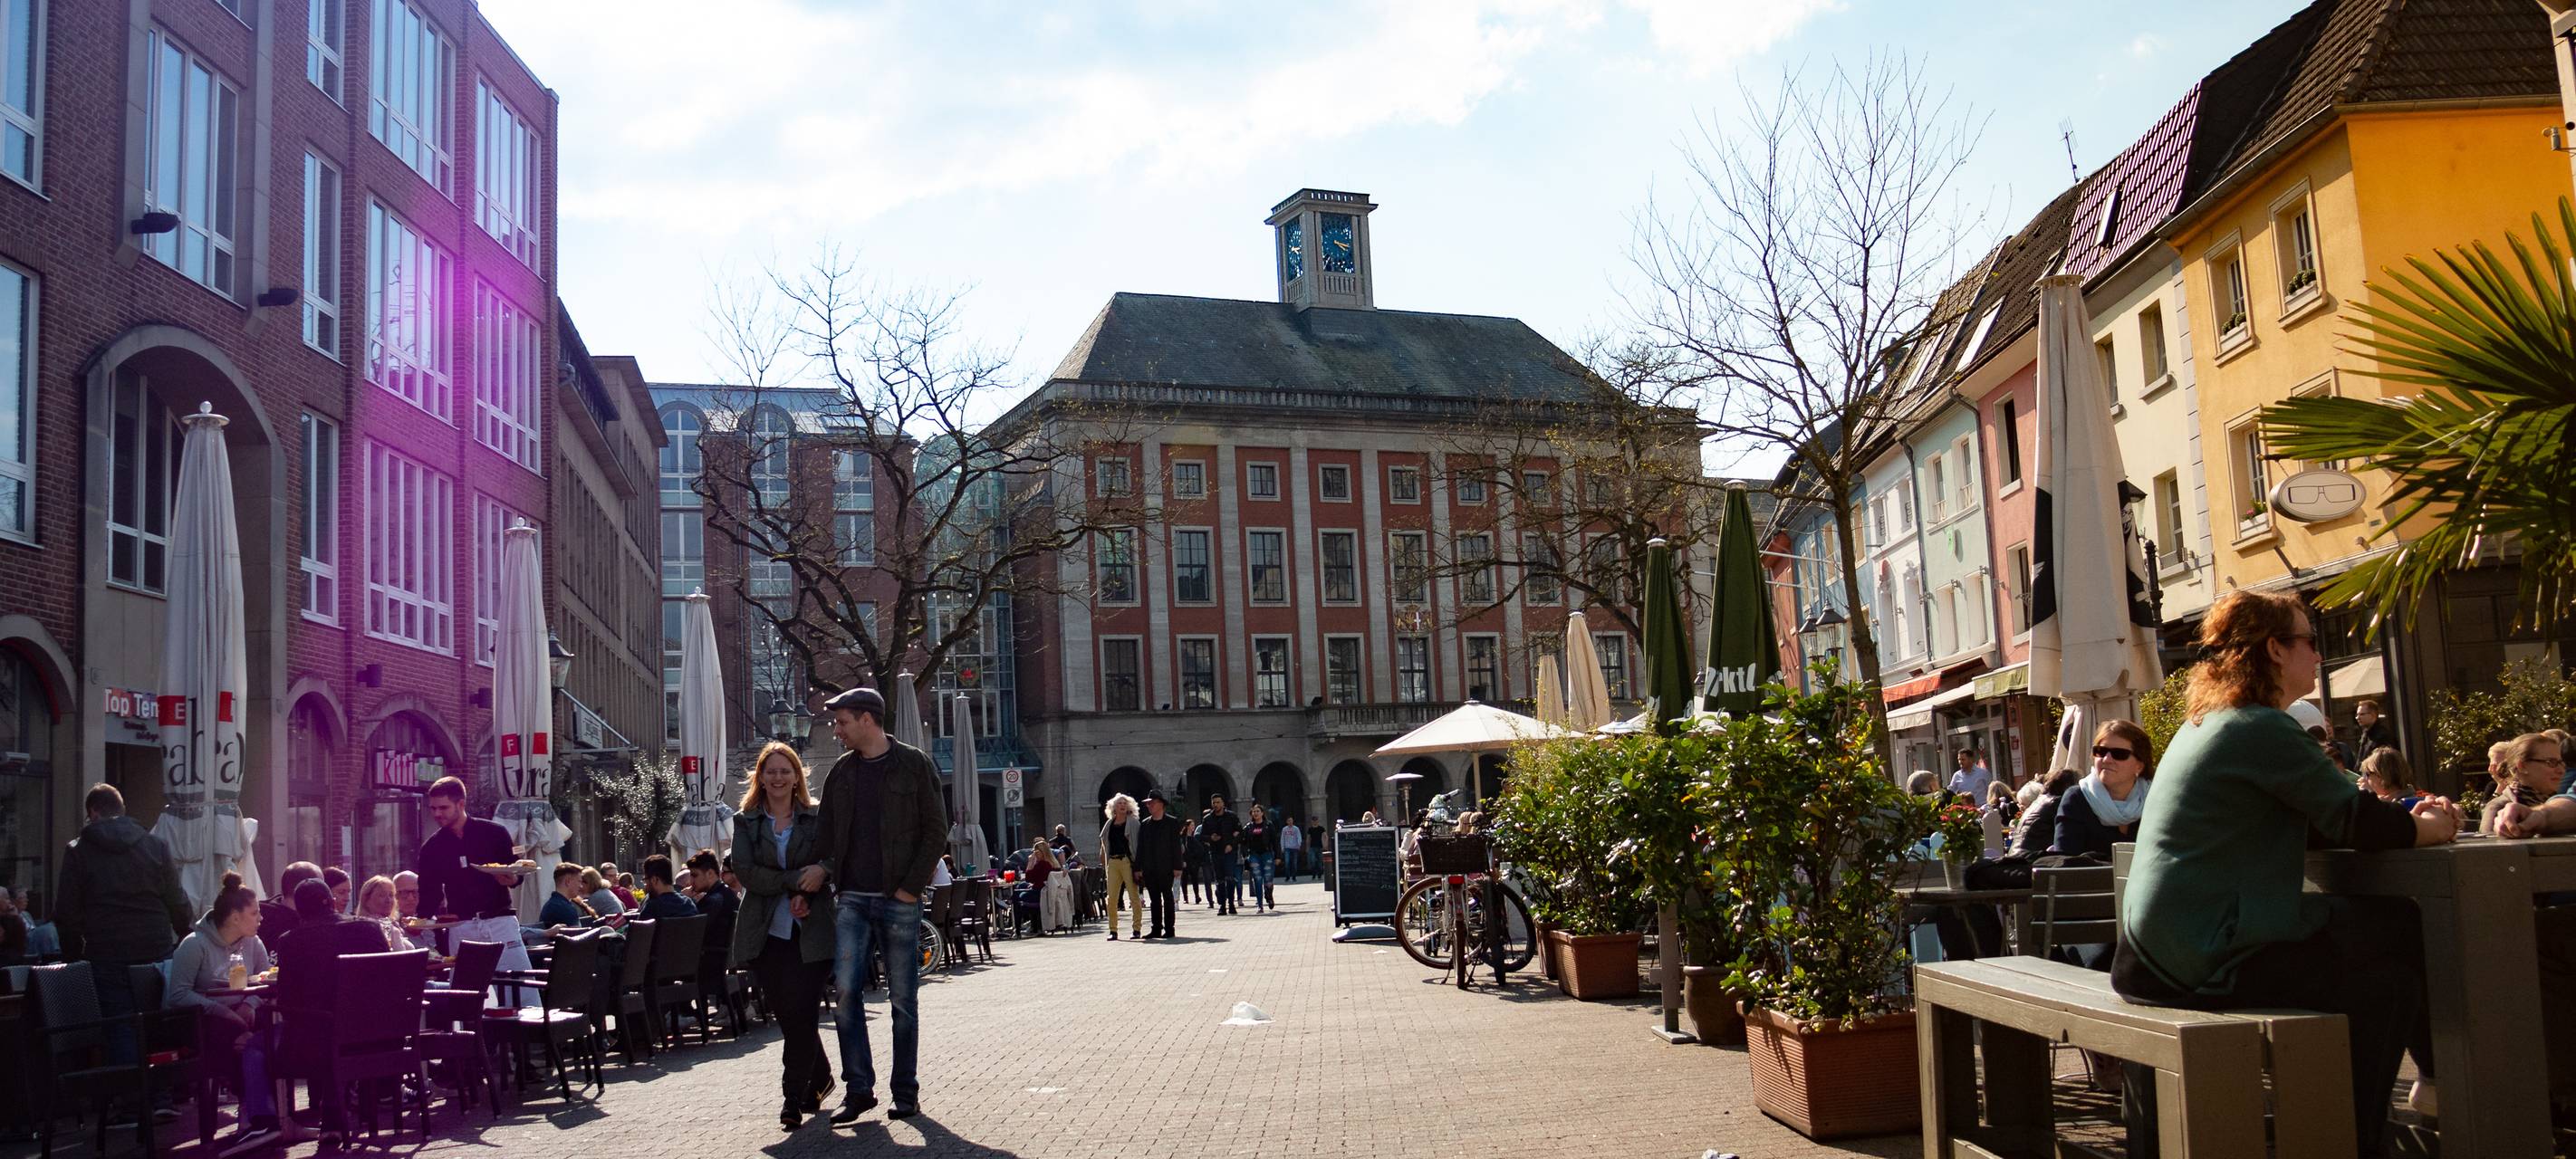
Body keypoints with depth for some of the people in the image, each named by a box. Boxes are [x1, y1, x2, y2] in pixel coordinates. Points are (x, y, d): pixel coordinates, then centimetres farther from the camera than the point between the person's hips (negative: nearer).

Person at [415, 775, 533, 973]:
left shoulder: (494, 833, 3)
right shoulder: (432, 848, 9)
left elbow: (518, 872, 10)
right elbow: (429, 894, 12)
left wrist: (511, 879, -13)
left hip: (500, 921, -2)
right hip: (460, 926, 2)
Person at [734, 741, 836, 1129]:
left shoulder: (817, 817, 6)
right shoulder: (745, 822, 8)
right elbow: (745, 872, -4)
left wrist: (806, 895, -15)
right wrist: (796, 880, -14)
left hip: (809, 930, -2)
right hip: (766, 933, 2)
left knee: (802, 1013, -8)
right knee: (786, 1013, 7)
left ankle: (795, 1098, -1)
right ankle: (820, 1077, 29)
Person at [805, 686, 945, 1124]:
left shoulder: (914, 765, -1)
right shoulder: (842, 770, 12)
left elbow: (935, 832, -3)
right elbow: (828, 831, 17)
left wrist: (912, 887, -11)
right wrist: (823, 869, -2)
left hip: (899, 900, -4)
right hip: (851, 899, 4)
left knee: (903, 999, 3)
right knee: (844, 990, -6)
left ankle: (905, 1092, 12)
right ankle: (858, 1088, 3)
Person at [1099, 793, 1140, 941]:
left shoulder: (1133, 823, 1)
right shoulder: (1109, 824, 14)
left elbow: (1138, 844, -3)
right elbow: (1104, 846, 18)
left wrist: (1138, 866, -11)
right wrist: (1104, 865, 12)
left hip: (1128, 861, -4)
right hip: (1112, 862, 4)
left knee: (1134, 896, -3)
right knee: (1112, 898, 1)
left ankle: (1136, 929, 3)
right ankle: (1113, 930, 8)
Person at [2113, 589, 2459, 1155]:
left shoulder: (2202, 725, 17)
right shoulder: (2263, 727, -13)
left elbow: (2312, 823, 21)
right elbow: (2353, 820, -9)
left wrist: (2405, 820, 14)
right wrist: (2427, 829, 9)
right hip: (2210, 954, -10)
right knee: (2402, 932, 1)